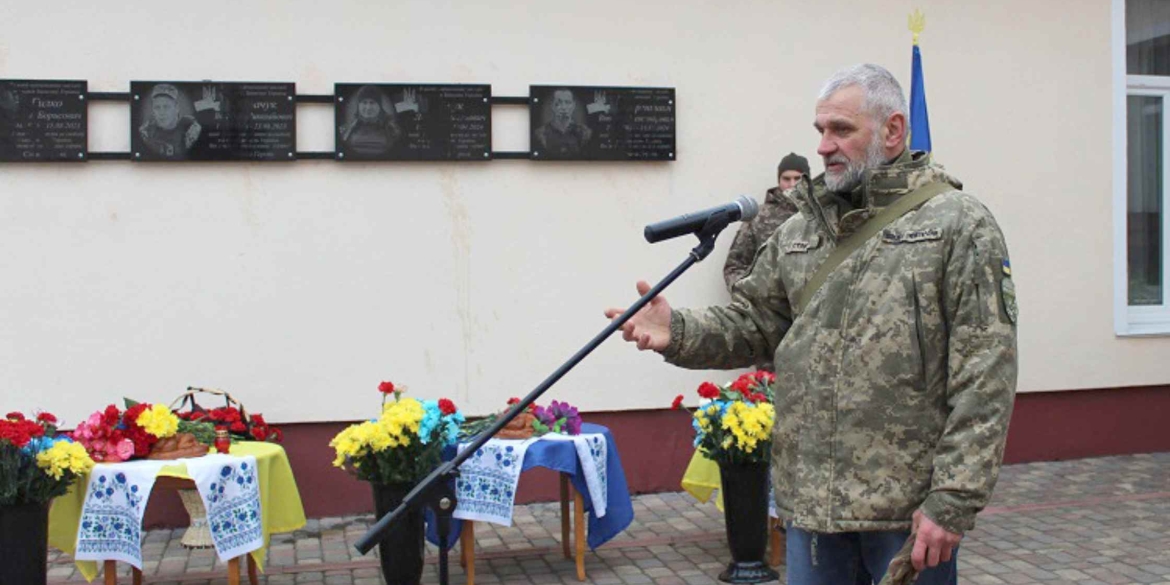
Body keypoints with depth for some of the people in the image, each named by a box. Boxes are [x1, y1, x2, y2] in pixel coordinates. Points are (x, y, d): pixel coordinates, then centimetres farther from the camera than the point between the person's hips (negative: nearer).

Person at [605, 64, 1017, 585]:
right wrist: (679, 333, -7)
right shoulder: (798, 233, 12)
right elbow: (750, 323, 14)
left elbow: (984, 379, -11)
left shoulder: (959, 225, -6)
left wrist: (953, 500, -16)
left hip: (910, 505, -5)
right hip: (811, 501, 5)